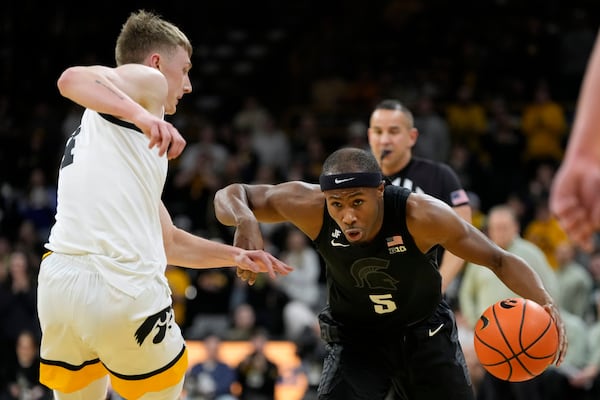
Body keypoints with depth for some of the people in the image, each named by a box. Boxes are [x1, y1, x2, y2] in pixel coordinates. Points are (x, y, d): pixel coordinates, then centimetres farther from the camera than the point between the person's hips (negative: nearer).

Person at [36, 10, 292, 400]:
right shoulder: (147, 80, 6)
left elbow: (167, 242, 37)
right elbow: (73, 79, -17)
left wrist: (235, 255, 36)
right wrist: (144, 116, -30)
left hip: (60, 277, 8)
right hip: (124, 290, -8)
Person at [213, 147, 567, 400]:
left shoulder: (422, 216, -32)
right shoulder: (311, 207, -29)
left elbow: (499, 260, -21)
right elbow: (231, 195, -17)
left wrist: (544, 300, -40)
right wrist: (245, 221, -42)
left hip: (425, 334, 0)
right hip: (357, 340, 0)